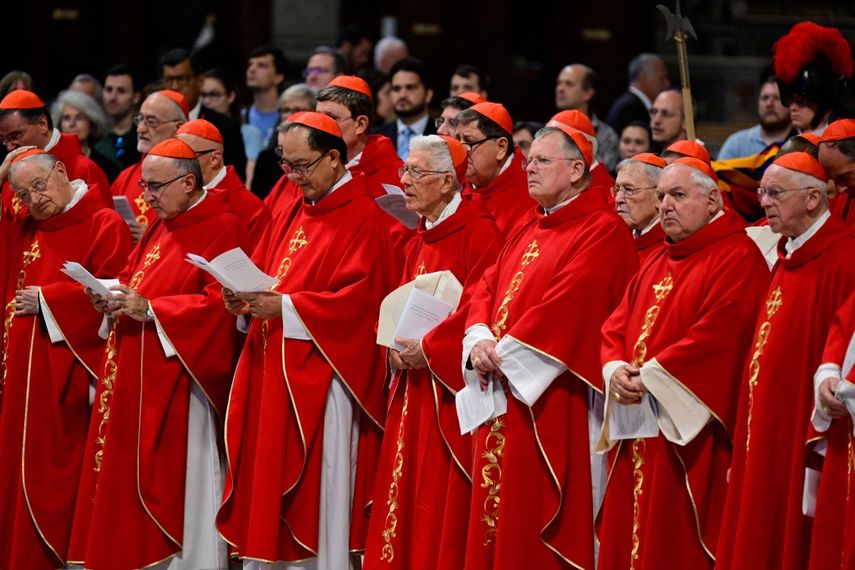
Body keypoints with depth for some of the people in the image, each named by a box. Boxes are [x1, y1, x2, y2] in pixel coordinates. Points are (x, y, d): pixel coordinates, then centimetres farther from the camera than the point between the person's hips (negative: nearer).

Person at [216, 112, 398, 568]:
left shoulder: (361, 219, -9)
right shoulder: (292, 216, 16)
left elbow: (359, 299, -18)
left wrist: (286, 306, -23)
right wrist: (246, 301, -5)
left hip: (320, 380, -8)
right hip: (272, 374, 8)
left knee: (315, 494, -6)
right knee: (267, 491, 7)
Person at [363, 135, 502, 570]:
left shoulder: (479, 234, -12)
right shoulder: (420, 241, 16)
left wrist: (428, 349, -18)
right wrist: (395, 345, -2)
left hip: (452, 389, -8)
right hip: (414, 387, 9)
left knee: (443, 498, -7)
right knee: (407, 493, 8)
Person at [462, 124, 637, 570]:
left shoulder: (601, 232, -9)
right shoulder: (528, 231, 19)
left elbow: (568, 303, -20)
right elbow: (487, 289, 13)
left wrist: (505, 351, -17)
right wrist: (479, 341, -7)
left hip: (550, 400, -9)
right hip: (502, 393, 9)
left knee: (533, 519, -7)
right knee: (496, 518, 9)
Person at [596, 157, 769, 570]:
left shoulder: (737, 259, -8)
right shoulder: (657, 262, 20)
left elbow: (715, 335, -19)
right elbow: (616, 326, 15)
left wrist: (650, 376, -17)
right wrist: (616, 370, -7)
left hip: (688, 435, -8)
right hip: (637, 435, 8)